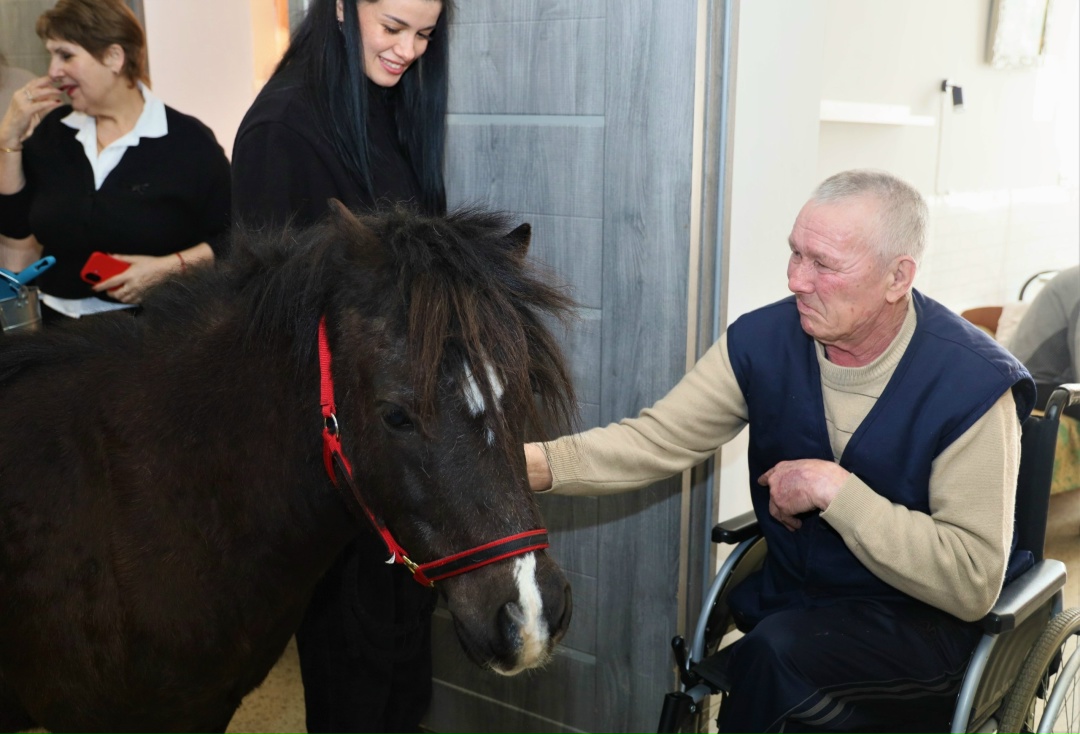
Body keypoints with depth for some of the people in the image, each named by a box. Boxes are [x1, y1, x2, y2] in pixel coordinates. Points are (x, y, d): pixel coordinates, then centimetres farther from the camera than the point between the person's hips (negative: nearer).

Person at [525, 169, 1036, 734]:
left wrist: (832, 488, -26)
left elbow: (972, 583, -21)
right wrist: (534, 463, -28)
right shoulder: (761, 341, -7)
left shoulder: (972, 383, -18)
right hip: (785, 598, 4)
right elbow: (656, 440, -12)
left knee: (777, 652, -31)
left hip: (920, 621, -3)